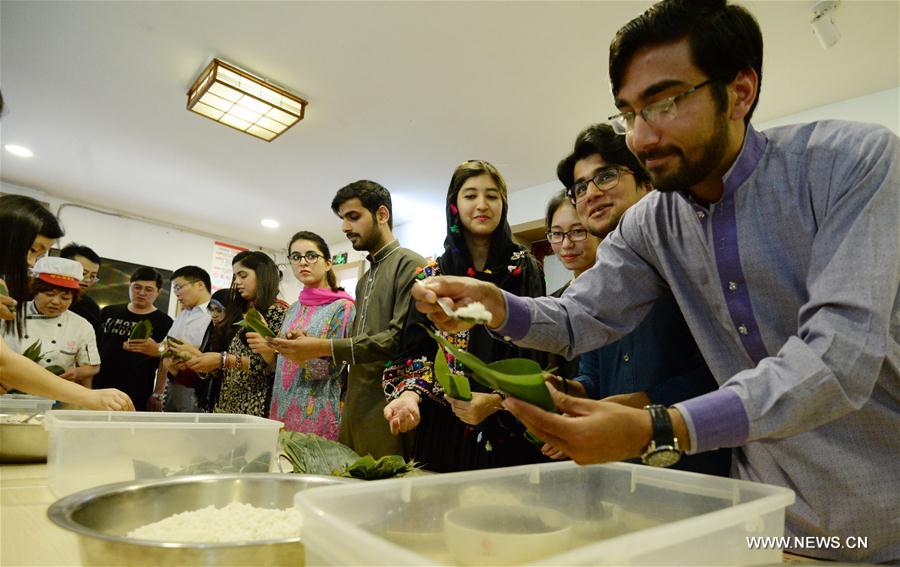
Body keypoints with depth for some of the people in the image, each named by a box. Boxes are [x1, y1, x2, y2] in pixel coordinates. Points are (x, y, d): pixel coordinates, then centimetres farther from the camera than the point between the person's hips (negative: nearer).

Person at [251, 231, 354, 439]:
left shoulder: (342, 307, -8)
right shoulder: (293, 309, 11)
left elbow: (331, 369, -13)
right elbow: (283, 365, 14)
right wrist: (267, 349, -4)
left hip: (317, 413, -6)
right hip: (283, 409, 6)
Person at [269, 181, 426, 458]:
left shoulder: (409, 264, -8)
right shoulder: (365, 279, 20)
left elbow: (400, 338, -18)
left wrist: (325, 347, -17)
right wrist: (313, 344, 0)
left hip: (387, 407, -8)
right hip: (355, 406, 8)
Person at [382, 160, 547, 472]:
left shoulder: (526, 270, 2)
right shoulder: (432, 276, 7)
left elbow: (538, 354, -5)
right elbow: (414, 351, 3)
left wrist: (497, 401, -19)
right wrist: (409, 393, -17)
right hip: (445, 430, 2)